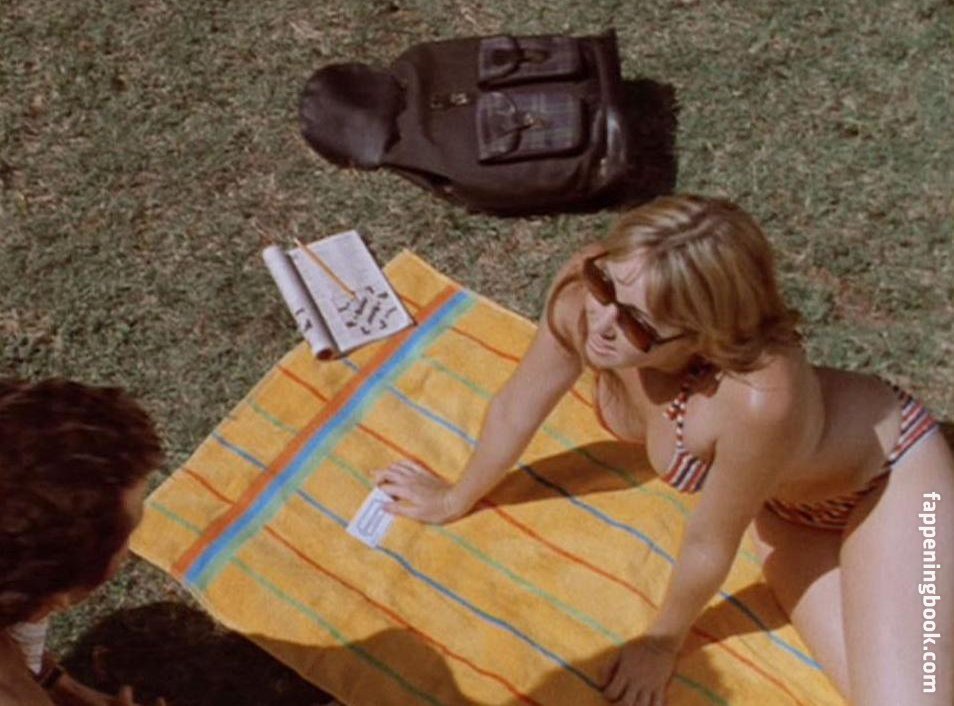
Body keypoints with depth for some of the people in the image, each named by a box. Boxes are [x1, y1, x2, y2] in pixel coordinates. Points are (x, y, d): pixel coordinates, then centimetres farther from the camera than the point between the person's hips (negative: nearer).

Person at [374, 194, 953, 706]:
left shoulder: (761, 394, -44)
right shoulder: (584, 295, -30)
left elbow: (711, 543, -25)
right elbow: (517, 409, -10)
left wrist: (663, 643, -6)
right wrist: (456, 499, 7)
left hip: (889, 470, -4)